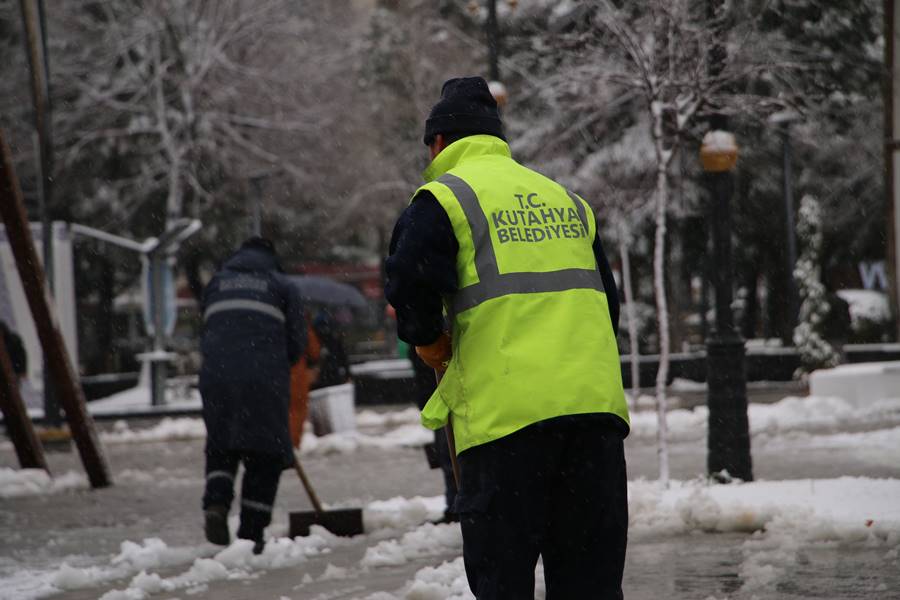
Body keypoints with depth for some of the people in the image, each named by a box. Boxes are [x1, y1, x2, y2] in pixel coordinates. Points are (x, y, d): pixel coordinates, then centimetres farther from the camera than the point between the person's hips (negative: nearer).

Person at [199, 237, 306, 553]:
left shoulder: (216, 283, 21)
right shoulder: (280, 286, 13)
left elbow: (208, 330, 21)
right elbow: (296, 340, 10)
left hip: (216, 376, 3)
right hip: (264, 380, -3)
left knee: (220, 446, 18)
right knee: (264, 456, 4)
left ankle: (216, 502, -8)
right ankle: (251, 532, 0)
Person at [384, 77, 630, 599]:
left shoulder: (445, 195, 2)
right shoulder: (565, 198, 22)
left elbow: (410, 281, -12)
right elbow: (608, 302, 24)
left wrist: (427, 339, 7)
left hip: (505, 412, -5)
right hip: (596, 399, 5)